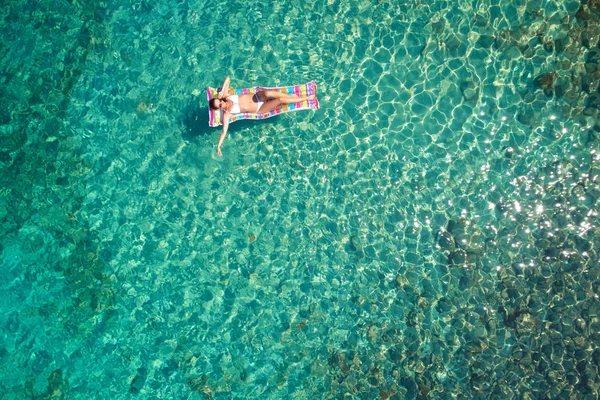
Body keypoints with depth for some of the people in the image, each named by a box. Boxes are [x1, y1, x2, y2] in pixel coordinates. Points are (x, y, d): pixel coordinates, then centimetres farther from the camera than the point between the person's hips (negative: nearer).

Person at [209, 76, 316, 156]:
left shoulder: (225, 96, -5)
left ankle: (292, 96, -5)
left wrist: (221, 91, -14)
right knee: (280, 100, -19)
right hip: (259, 109, -3)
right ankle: (306, 98, -3)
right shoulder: (227, 114, -14)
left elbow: (228, 78, -1)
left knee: (268, 93, -30)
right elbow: (224, 131, -17)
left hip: (256, 96, 3)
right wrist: (218, 146, -25)